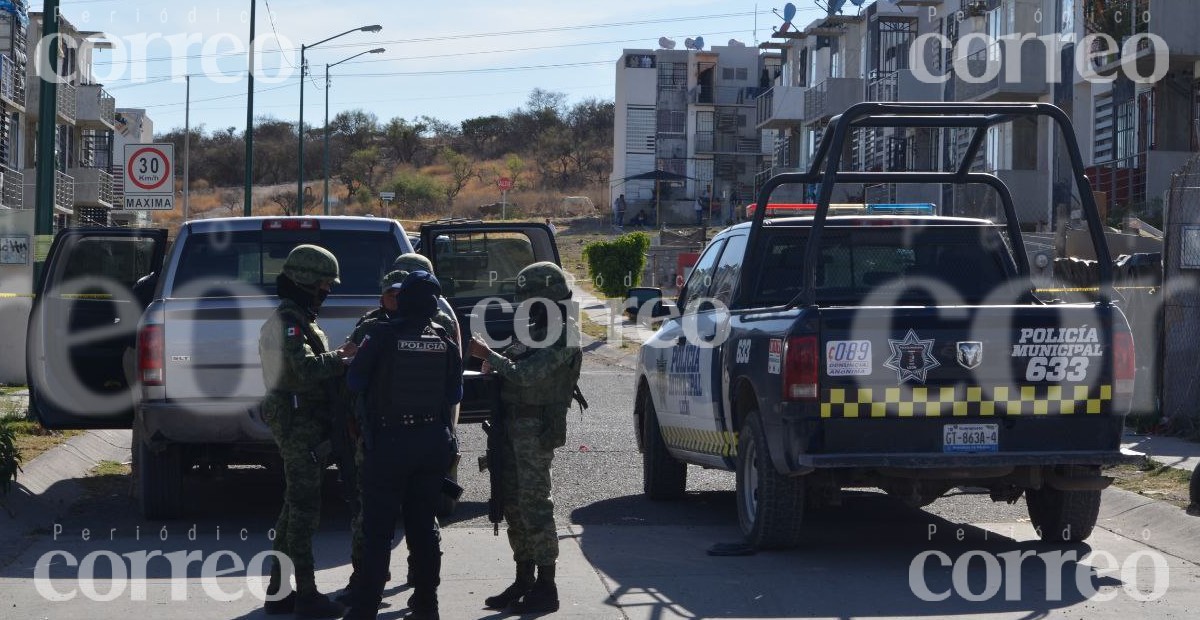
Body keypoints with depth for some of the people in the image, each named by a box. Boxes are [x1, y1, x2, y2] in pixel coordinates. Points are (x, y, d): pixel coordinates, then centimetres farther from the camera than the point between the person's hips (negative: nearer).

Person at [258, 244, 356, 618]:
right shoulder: (291, 320, -14)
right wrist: (343, 360, -16)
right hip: (301, 422, -11)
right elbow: (306, 369, -26)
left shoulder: (293, 317, 19)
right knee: (304, 507, -8)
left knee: (295, 506, 15)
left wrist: (335, 357, 6)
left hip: (294, 422, 11)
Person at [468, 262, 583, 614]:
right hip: (514, 423, 10)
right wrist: (496, 364, 1)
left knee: (534, 506, -9)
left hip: (536, 427, -10)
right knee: (514, 504, 11)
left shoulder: (561, 336, -14)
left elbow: (527, 374, -24)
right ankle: (524, 581, 19)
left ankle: (546, 588, -6)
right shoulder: (536, 330, 17)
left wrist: (488, 354, -14)